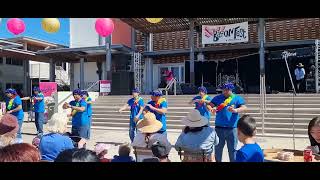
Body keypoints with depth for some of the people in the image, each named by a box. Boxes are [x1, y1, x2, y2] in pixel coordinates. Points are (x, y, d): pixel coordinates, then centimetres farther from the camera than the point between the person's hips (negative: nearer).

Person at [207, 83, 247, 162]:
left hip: (232, 128, -2)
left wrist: (235, 110, -31)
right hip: (219, 127, 2)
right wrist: (211, 109, -23)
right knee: (218, 148, 14)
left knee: (232, 149, 6)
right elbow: (209, 105, 2)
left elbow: (244, 108, -10)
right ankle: (217, 161, 30)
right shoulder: (217, 98, 8)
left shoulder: (237, 98, 2)